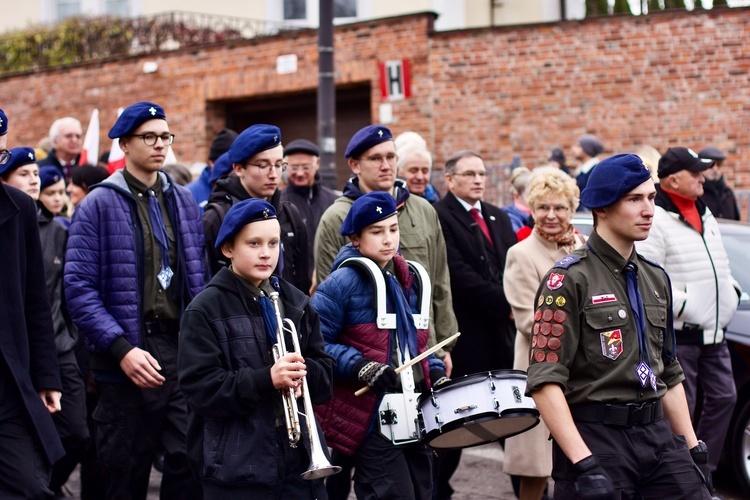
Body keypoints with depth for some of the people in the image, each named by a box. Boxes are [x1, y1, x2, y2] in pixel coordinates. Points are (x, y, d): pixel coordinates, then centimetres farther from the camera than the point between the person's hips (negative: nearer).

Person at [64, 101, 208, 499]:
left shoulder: (183, 201, 13)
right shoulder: (99, 205, -2)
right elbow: (79, 287, -10)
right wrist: (121, 349, -18)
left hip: (183, 350, 4)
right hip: (130, 360, -3)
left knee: (191, 465, -3)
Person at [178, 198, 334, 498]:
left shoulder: (297, 303, 11)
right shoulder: (205, 310, -5)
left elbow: (325, 372, 11)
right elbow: (201, 388, -13)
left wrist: (302, 372, -12)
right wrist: (266, 379, -24)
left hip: (298, 457, 5)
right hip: (237, 465, -5)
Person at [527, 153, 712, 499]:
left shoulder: (656, 279, 14)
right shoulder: (570, 279, -9)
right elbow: (545, 381, -16)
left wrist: (693, 447, 16)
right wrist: (583, 464, -22)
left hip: (659, 434, 6)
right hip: (594, 438, -6)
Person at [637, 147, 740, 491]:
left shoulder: (704, 215, 15)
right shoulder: (655, 220, -14)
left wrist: (732, 292, 11)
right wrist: (684, 305, -20)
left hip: (713, 330, 9)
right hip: (679, 333, -9)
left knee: (723, 397, 10)